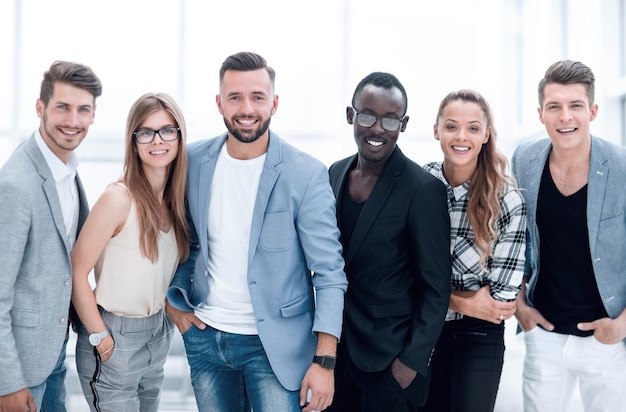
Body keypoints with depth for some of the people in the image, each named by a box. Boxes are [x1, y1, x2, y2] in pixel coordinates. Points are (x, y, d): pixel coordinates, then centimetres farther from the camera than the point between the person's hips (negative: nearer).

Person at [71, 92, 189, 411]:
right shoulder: (119, 198, -19)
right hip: (116, 338, -6)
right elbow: (76, 273, -16)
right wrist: (101, 339, -14)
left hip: (158, 334, 6)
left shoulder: (176, 197, 0)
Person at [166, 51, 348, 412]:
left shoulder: (306, 175, -13)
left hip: (276, 342, -3)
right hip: (204, 336, 4)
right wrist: (175, 300, 3)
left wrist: (324, 361, -18)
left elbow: (329, 271, -13)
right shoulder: (194, 162, -2)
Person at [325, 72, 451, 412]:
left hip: (391, 362, -5)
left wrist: (412, 361, -14)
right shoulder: (336, 173, 3)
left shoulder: (424, 190, -16)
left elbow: (436, 288, -12)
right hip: (336, 349, 6)